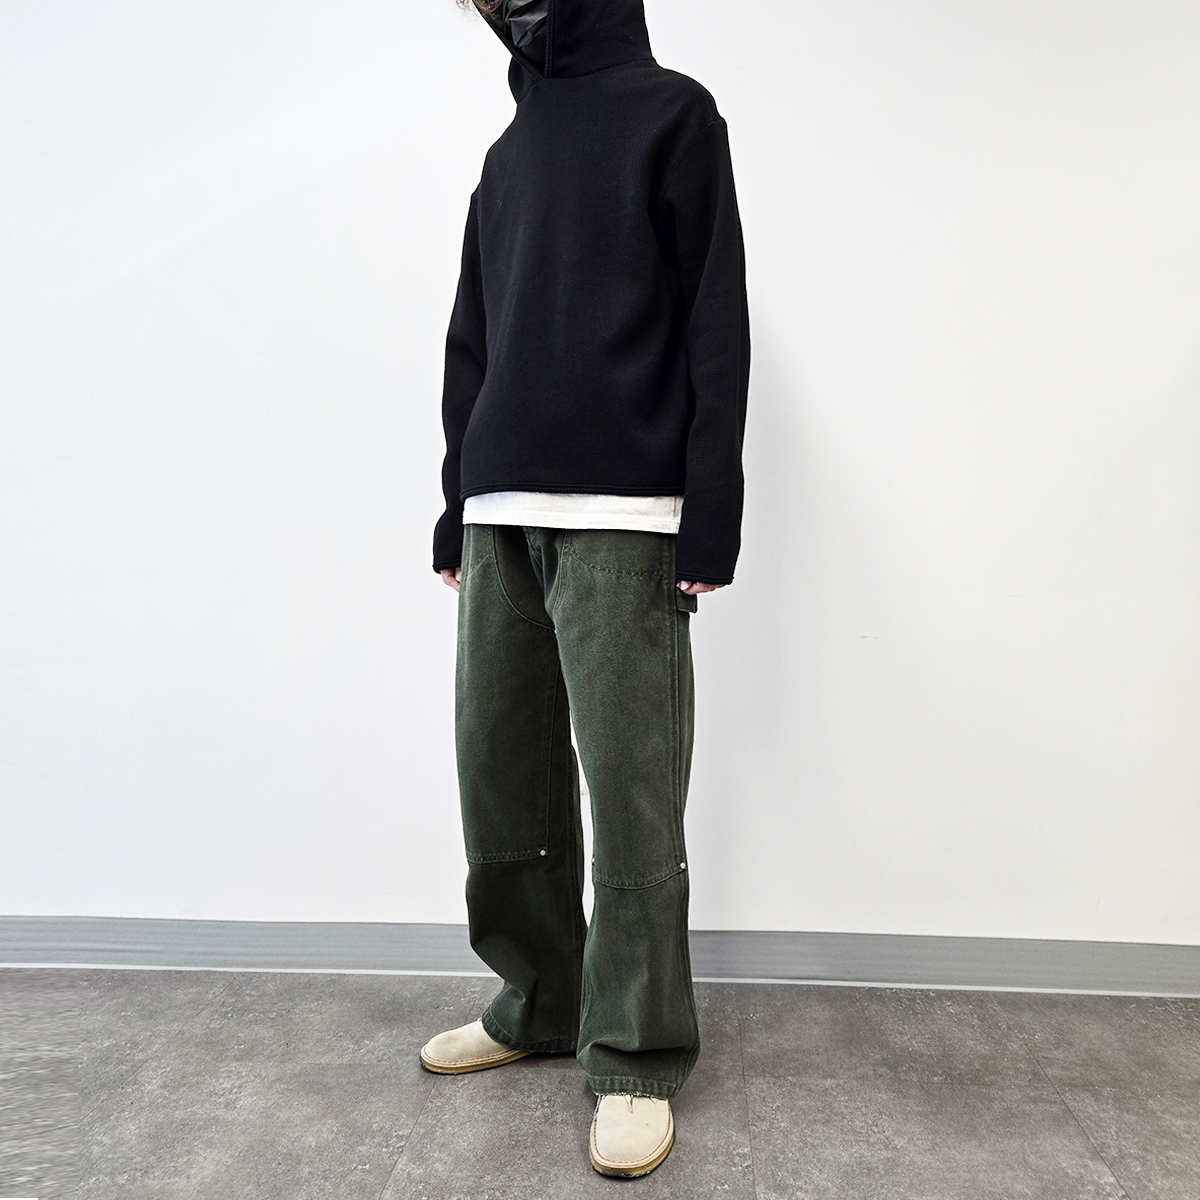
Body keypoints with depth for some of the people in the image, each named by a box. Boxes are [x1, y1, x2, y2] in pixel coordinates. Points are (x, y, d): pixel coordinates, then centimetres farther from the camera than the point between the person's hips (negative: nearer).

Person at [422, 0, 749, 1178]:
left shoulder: (671, 113, 7)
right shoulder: (508, 151, 24)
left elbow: (716, 322, -3)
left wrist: (711, 516, -11)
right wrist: (459, 507, 16)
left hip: (620, 519, -6)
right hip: (500, 517, 6)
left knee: (630, 795, -5)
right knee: (503, 780, 8)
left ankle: (635, 1057, 9)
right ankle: (536, 1003, 25)